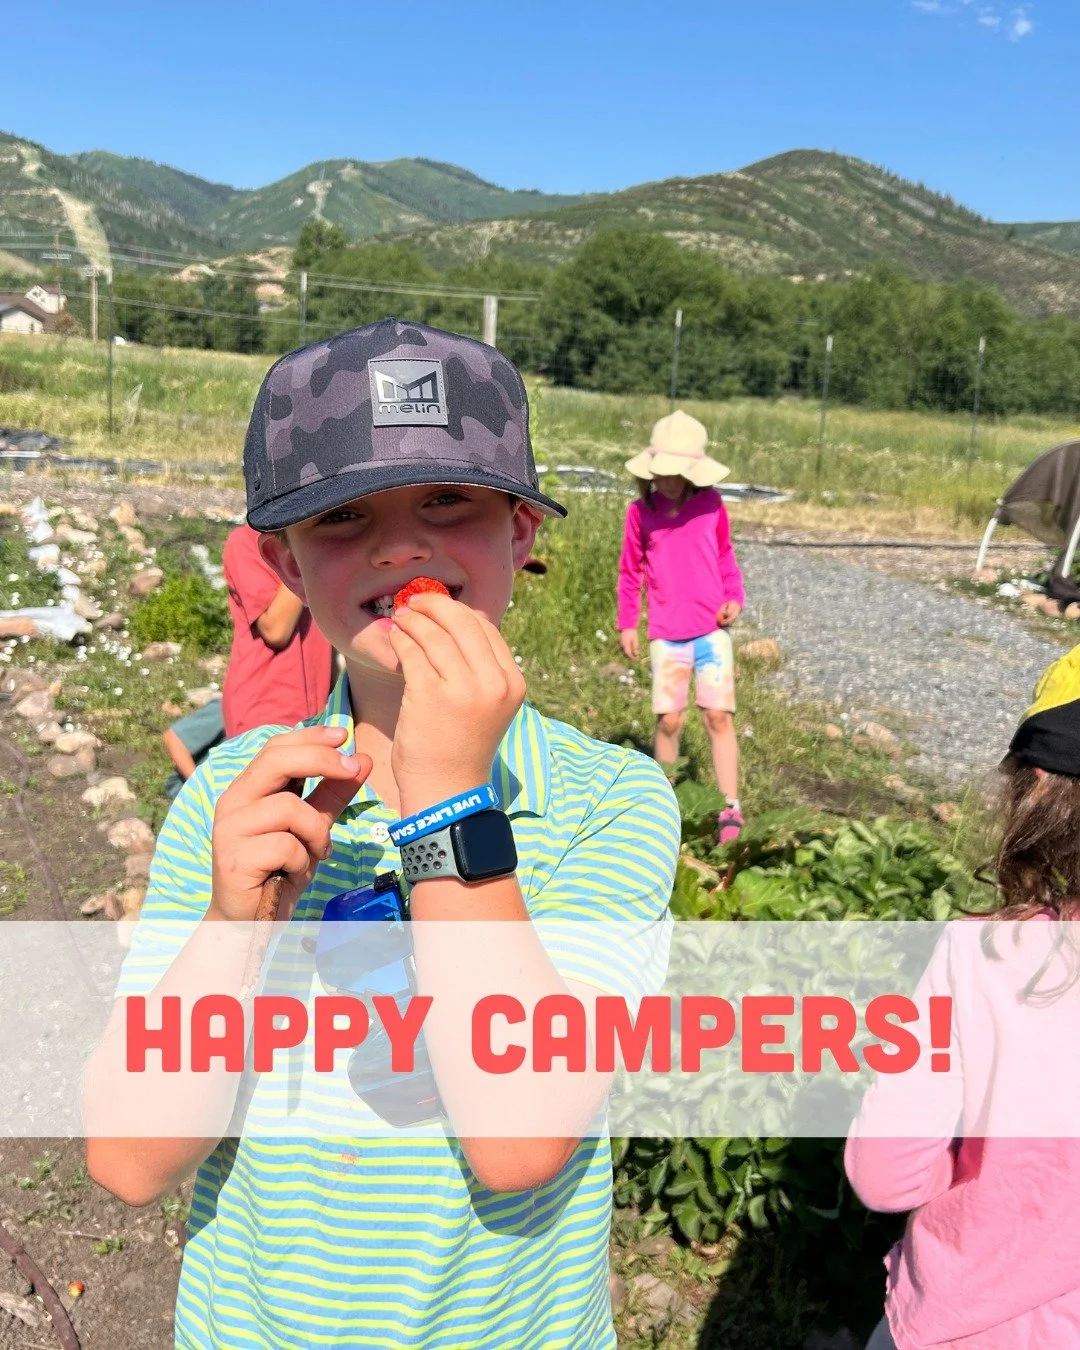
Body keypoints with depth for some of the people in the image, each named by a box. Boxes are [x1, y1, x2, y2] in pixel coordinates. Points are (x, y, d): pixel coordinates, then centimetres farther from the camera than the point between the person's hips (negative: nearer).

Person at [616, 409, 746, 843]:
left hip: (712, 629, 0)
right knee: (668, 720, 1)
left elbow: (725, 557, 12)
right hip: (666, 635, 0)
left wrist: (735, 599, -3)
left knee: (718, 715, -3)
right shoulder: (641, 511, 0)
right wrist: (627, 624, 8)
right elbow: (630, 570, 8)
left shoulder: (711, 503, 1)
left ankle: (731, 808, 3)